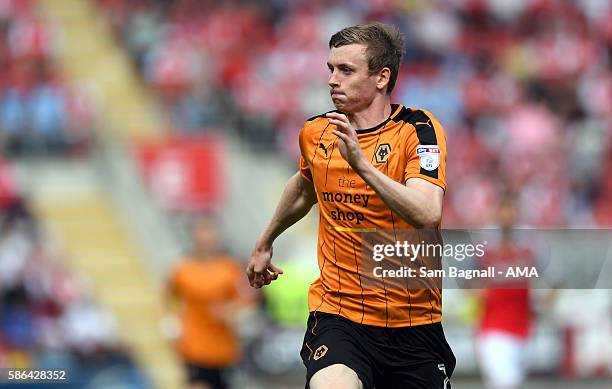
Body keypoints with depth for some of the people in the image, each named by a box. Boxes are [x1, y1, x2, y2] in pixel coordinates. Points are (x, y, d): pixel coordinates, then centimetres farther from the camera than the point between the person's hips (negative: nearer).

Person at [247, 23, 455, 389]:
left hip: (414, 321, -1)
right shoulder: (315, 133, 4)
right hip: (338, 313, 1)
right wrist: (265, 244, 41)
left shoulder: (419, 129, -8)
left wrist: (362, 164, -33)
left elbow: (428, 214, -25)